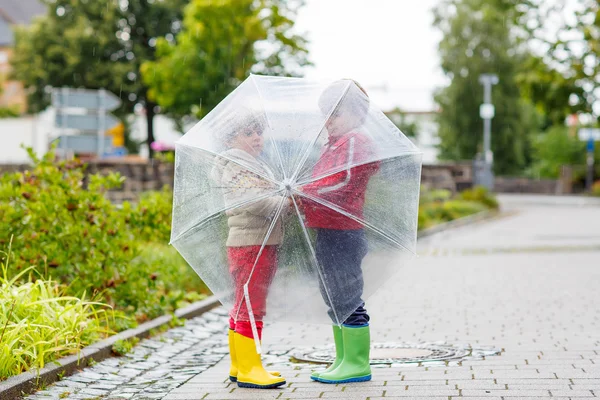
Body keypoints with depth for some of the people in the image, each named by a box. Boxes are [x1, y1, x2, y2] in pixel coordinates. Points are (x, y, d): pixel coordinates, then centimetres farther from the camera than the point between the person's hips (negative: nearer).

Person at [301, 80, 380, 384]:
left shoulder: (354, 142, -9)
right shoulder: (336, 143, 22)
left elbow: (343, 182, -18)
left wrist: (303, 192, -14)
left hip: (342, 232, -10)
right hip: (329, 231, 10)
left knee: (346, 297, -7)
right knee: (335, 298, 13)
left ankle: (357, 364, -1)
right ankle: (344, 361, 21)